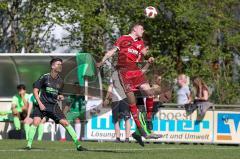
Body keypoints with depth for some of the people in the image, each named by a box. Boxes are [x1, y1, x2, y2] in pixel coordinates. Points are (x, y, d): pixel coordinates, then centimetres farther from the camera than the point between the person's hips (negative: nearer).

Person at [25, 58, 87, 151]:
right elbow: (35, 90, -6)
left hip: (54, 106, 3)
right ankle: (29, 144, -11)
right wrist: (40, 103, -14)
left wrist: (60, 97, -4)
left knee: (65, 123, -4)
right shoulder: (45, 77, -7)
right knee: (36, 122, -22)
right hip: (42, 105, -3)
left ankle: (77, 144, 0)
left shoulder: (60, 81, 6)